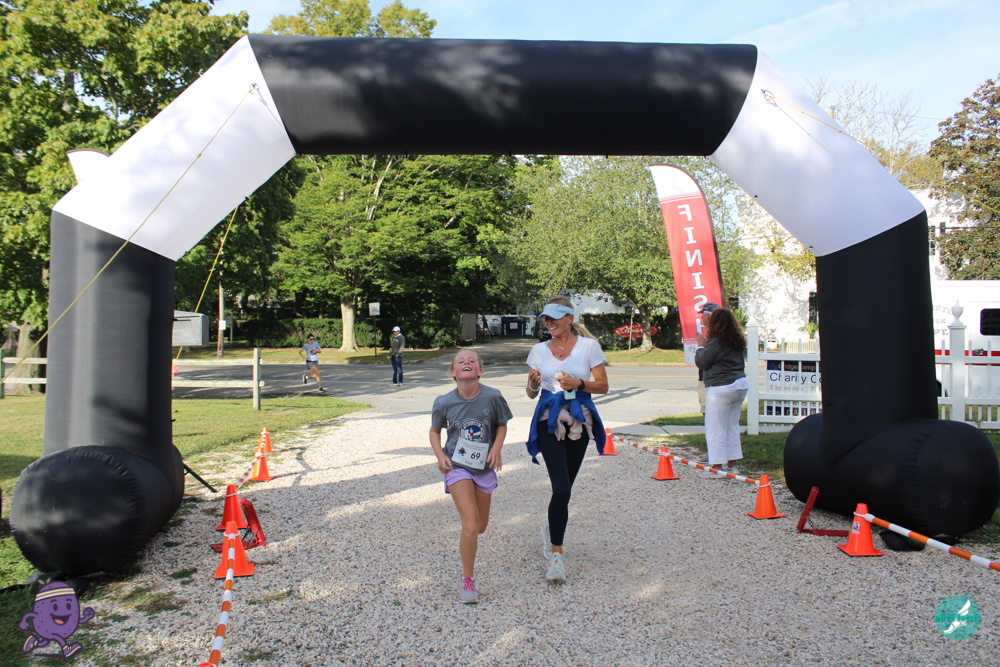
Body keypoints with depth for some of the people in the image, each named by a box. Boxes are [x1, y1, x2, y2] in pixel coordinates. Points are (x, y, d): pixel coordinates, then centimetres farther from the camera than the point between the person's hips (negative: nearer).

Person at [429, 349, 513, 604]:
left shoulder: (492, 397, -14)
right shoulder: (444, 402, -13)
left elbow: (502, 425, 2)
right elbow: (435, 431, 4)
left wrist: (496, 448, -14)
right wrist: (440, 455, -11)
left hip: (484, 467, 3)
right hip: (457, 466, -2)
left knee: (481, 527, 17)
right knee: (470, 525, -15)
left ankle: (466, 545, 55)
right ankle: (467, 580, 4)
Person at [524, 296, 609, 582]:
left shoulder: (588, 346, 1)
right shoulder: (539, 350, 7)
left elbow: (603, 386, 0)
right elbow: (531, 393, 11)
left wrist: (578, 383, -18)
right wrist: (533, 383, -12)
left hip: (579, 421, 1)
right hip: (549, 422, 0)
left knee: (564, 487, 11)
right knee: (561, 488, -13)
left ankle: (551, 530, 39)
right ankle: (557, 554, -4)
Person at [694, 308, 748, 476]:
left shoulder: (716, 342, -16)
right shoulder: (738, 341, 9)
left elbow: (701, 362, -11)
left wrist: (701, 346, 6)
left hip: (721, 388, -8)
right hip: (741, 385, 8)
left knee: (715, 428, -1)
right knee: (732, 426, 16)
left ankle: (716, 467, 1)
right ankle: (731, 464, 22)